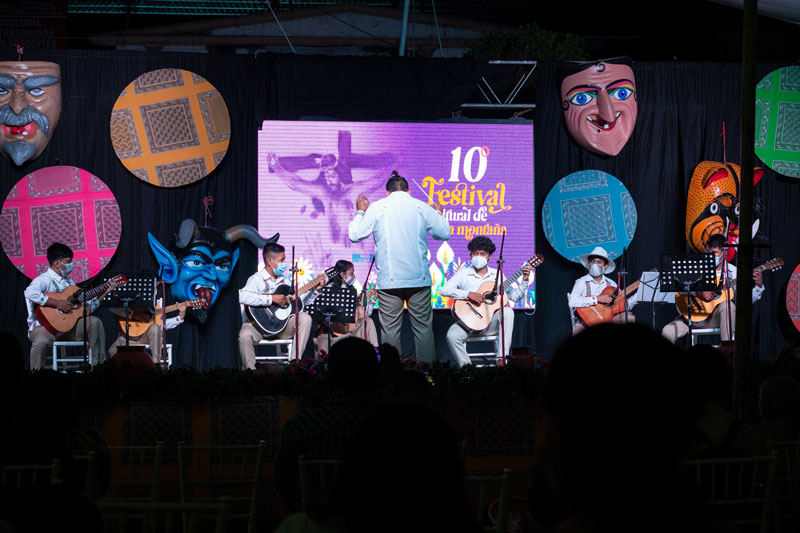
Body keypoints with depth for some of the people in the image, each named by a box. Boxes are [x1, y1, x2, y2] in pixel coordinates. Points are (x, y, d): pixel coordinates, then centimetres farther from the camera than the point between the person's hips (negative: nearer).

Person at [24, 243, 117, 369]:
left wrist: (105, 292, 15)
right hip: (44, 326, -8)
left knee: (94, 322, -6)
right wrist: (57, 303, -29)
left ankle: (98, 364, 0)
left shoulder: (69, 282, 17)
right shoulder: (45, 279, -10)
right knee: (42, 342, -39)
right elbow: (30, 293, -34)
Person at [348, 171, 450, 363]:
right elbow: (444, 233, 11)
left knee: (390, 330, 0)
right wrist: (439, 214, 30)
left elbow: (355, 235, 4)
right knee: (423, 327, 6)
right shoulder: (422, 207, 4)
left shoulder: (376, 208, 1)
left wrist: (360, 212, 20)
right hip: (419, 279, 1)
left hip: (389, 280, -1)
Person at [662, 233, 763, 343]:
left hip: (716, 318, 0)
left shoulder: (733, 272, 4)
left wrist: (759, 286, -15)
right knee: (667, 332, -24)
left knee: (728, 305, -34)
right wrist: (699, 292, -22)